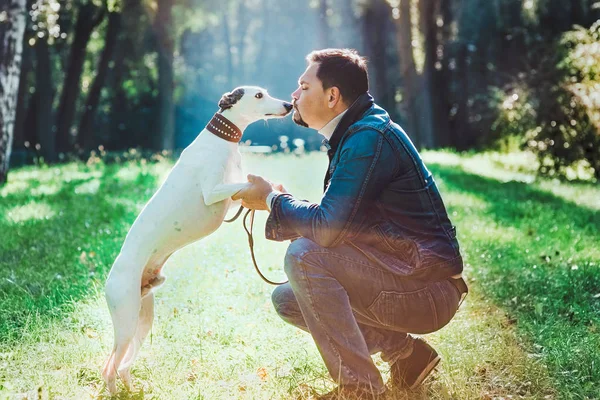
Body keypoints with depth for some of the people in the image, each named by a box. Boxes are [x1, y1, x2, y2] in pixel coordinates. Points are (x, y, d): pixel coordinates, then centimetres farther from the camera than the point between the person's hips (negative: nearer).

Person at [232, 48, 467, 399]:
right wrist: (279, 200, 2)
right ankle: (406, 352, 9)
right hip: (405, 279, 10)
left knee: (305, 255, -24)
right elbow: (333, 222, 15)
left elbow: (328, 228, -26)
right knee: (287, 299, 8)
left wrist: (273, 199, -10)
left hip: (427, 289, -10)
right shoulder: (355, 135, 12)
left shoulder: (369, 138, -19)